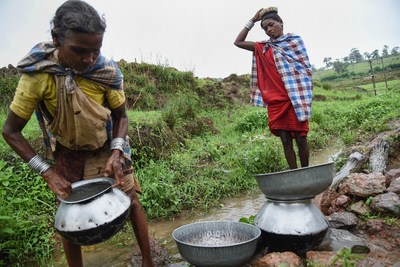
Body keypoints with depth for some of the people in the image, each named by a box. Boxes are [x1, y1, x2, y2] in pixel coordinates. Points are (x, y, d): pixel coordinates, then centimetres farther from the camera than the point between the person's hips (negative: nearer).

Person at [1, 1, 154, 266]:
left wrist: (116, 152, -23)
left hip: (107, 147, 1)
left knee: (132, 201, 4)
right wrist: (47, 171, -22)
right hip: (67, 153, 0)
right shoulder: (37, 74, -26)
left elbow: (121, 116, -8)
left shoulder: (107, 71, -24)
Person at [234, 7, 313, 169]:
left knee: (300, 138, 1)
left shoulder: (295, 40, 7)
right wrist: (252, 21, 11)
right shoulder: (264, 48, 15)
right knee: (285, 140, 2)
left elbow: (304, 68, 2)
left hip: (295, 97, -3)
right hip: (275, 100, 3)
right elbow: (238, 42, 14)